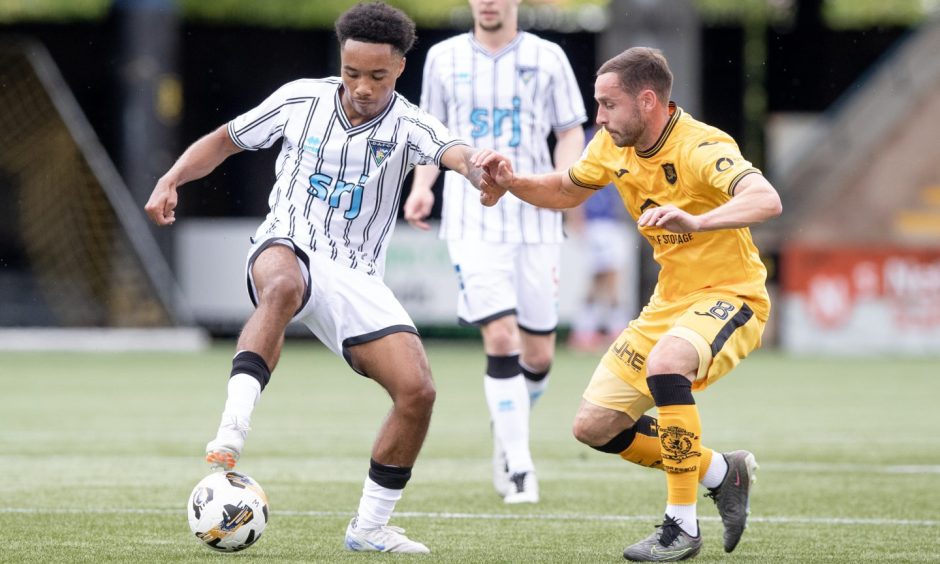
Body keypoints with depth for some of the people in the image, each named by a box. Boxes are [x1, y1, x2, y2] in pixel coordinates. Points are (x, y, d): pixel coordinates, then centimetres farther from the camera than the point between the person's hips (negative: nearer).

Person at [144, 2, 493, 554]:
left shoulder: (407, 126, -5)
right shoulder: (300, 100, 0)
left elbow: (453, 151, -28)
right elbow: (224, 140, 14)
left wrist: (479, 169, -53)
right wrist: (171, 181, -4)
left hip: (357, 278, 2)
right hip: (288, 249, -2)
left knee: (418, 391, -14)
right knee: (284, 285, -41)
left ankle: (370, 526, 5)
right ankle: (232, 433, -50)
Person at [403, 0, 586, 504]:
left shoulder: (547, 57, 3)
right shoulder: (444, 57, 6)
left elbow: (571, 132, 8)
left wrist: (564, 180, -12)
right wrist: (421, 187, -2)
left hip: (535, 221, 1)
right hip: (472, 221, -1)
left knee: (538, 354, 5)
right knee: (501, 339, -17)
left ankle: (505, 431, 34)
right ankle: (519, 468, -11)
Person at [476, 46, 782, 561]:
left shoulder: (702, 148, -23)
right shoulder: (613, 145, 0)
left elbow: (766, 201, -41)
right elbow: (566, 191, 19)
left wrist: (696, 221, -57)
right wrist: (512, 183, -1)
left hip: (729, 297, -8)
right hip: (667, 302, 8)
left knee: (665, 364, -39)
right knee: (593, 427, 1)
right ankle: (722, 474, 19)